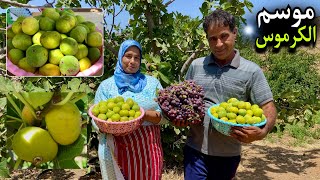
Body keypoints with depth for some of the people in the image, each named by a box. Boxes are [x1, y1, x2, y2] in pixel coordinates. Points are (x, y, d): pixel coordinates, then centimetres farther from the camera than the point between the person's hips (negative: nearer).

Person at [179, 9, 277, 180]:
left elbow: (268, 108, -5)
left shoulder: (251, 71, -6)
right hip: (195, 149, 1)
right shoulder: (196, 65, 2)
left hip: (228, 154, 0)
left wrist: (262, 132, -25)